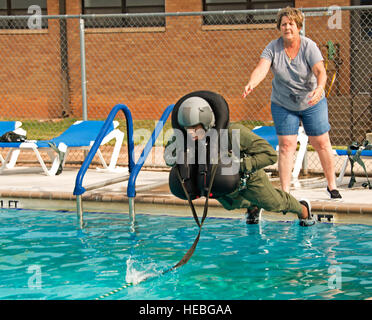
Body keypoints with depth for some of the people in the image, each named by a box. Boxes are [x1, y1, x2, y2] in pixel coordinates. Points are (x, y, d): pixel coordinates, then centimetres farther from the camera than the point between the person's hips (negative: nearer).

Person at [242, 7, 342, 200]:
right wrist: (251, 83, -45)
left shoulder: (309, 46, -16)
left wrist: (319, 88, -49)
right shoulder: (273, 48, -10)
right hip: (283, 104, 1)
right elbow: (261, 68, -24)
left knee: (322, 144, 3)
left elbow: (320, 71, -27)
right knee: (286, 146, -5)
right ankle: (285, 192, -2)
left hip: (312, 103, -1)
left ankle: (332, 186, 19)